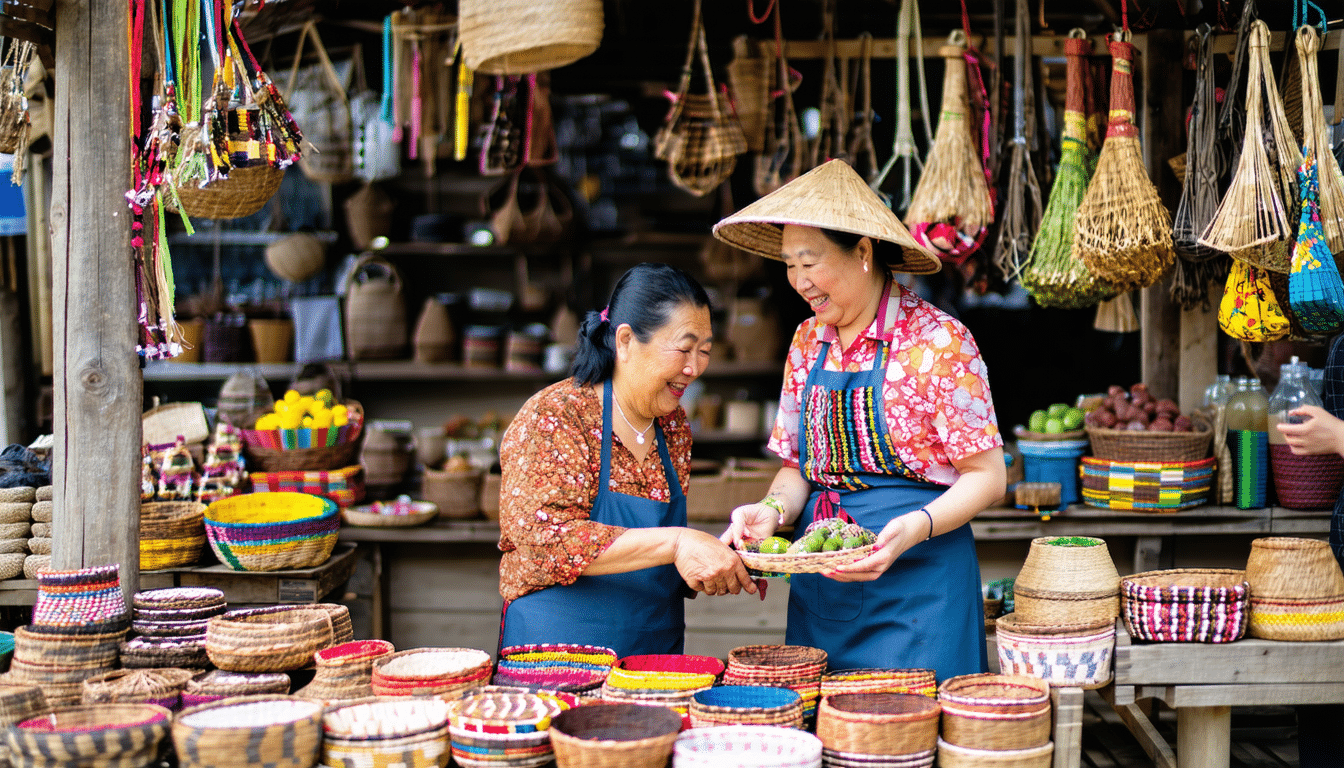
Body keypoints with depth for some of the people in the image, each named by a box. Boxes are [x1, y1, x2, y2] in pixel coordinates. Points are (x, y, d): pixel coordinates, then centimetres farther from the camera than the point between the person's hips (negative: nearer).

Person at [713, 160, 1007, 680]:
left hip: (917, 585, -5)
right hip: (819, 590, 5)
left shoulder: (936, 340, -10)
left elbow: (987, 475, -7)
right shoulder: (808, 342, 9)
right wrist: (773, 509, -5)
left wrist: (914, 527, -23)